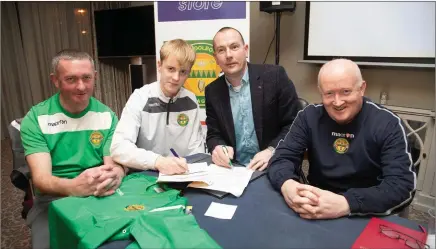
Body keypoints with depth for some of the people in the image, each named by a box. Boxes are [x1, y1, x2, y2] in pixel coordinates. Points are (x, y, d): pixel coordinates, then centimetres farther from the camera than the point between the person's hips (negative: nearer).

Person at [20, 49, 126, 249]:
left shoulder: (107, 115, 1)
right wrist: (73, 186, -38)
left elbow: (117, 164, -5)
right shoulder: (35, 119, -6)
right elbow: (40, 178, -15)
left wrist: (114, 175, -31)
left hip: (101, 196, 2)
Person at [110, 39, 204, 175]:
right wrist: (157, 161, -33)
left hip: (182, 176, 3)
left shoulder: (190, 101, 1)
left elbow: (196, 148, 4)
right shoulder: (140, 98, -9)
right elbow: (119, 147, -20)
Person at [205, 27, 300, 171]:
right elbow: (213, 134, 6)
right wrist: (218, 148, -15)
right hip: (234, 169, 3)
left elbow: (295, 125, -5)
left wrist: (271, 151, -19)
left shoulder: (274, 76, -7)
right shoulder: (213, 91, 3)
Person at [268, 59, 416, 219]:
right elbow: (282, 158, -6)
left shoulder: (387, 124, -9)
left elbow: (402, 185, -18)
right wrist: (286, 185, -29)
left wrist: (346, 204, -33)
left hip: (368, 219, 0)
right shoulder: (309, 117, -2)